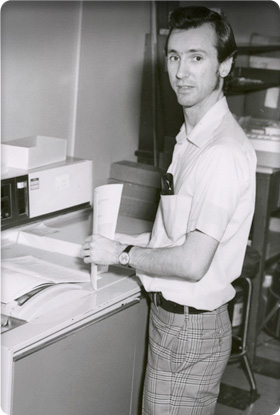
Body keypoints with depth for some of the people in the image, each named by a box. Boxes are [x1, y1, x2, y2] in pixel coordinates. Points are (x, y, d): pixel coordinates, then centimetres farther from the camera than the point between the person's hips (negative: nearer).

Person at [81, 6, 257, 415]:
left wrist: (121, 255, -13)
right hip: (173, 315, 9)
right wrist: (139, 241, 8)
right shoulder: (193, 136, 9)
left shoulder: (223, 151, -24)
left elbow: (192, 263, -26)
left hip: (190, 329, -9)